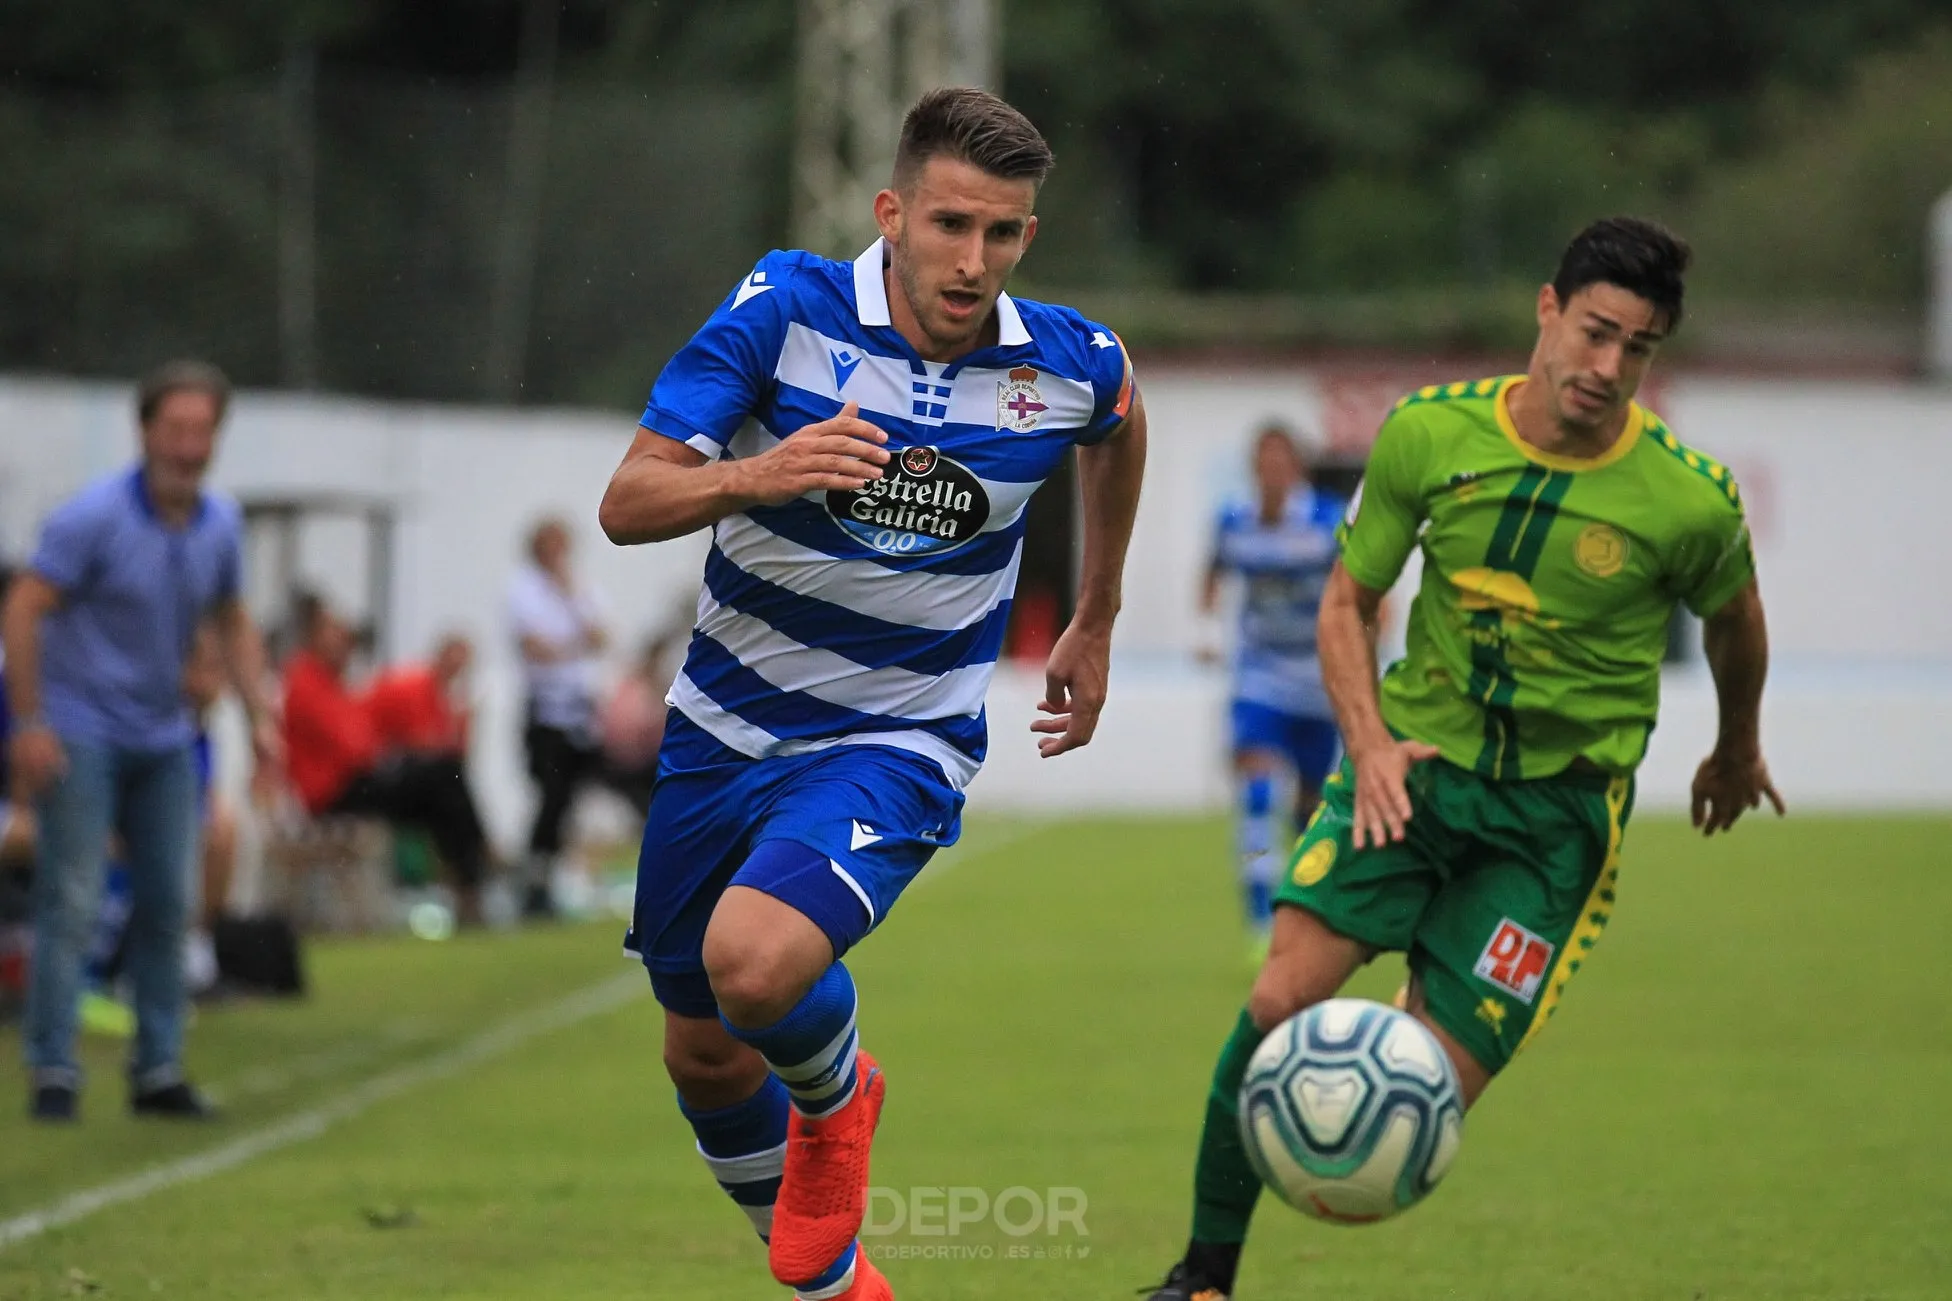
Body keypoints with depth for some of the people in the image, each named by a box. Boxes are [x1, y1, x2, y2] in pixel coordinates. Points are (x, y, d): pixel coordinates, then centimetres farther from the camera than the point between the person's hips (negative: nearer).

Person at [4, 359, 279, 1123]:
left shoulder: (219, 524, 3)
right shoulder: (95, 516, -15)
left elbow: (232, 624, 17)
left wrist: (258, 716, 7)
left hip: (163, 737, 6)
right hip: (80, 732, -6)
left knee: (166, 903, 4)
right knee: (72, 902, -11)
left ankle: (158, 1072, 11)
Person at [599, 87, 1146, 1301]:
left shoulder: (1073, 365, -10)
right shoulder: (785, 311, -14)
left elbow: (1120, 430, 17)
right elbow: (628, 504, -18)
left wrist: (1095, 627, 24)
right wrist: (756, 475, -38)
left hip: (898, 743, -2)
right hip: (727, 726, 2)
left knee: (756, 962, -30)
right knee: (704, 1055, 12)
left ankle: (836, 1099, 6)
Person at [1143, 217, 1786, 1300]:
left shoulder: (1691, 502, -13)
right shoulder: (1429, 434, -9)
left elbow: (1732, 620, 10)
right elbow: (1347, 601, 4)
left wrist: (1736, 750, 27)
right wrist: (1369, 743, -12)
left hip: (1558, 808, -1)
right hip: (1414, 758, 1)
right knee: (1283, 998, -19)